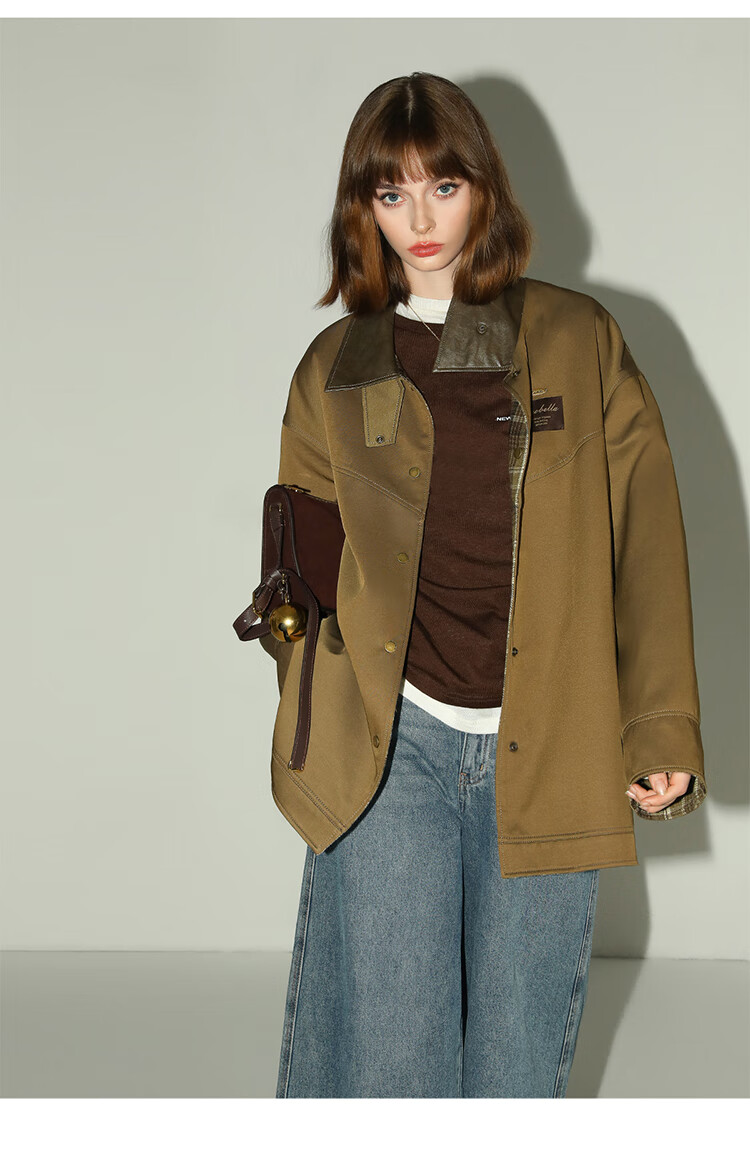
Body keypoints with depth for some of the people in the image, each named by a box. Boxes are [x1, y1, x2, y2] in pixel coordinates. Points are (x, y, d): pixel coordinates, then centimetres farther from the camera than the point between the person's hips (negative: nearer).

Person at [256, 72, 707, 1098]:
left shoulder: (581, 343, 7)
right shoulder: (335, 370, 11)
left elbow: (647, 542, 4)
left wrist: (662, 732, -3)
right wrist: (317, 730, 1)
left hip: (544, 752, 0)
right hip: (390, 742, 0)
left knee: (519, 1066, 5)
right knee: (388, 1056, -5)